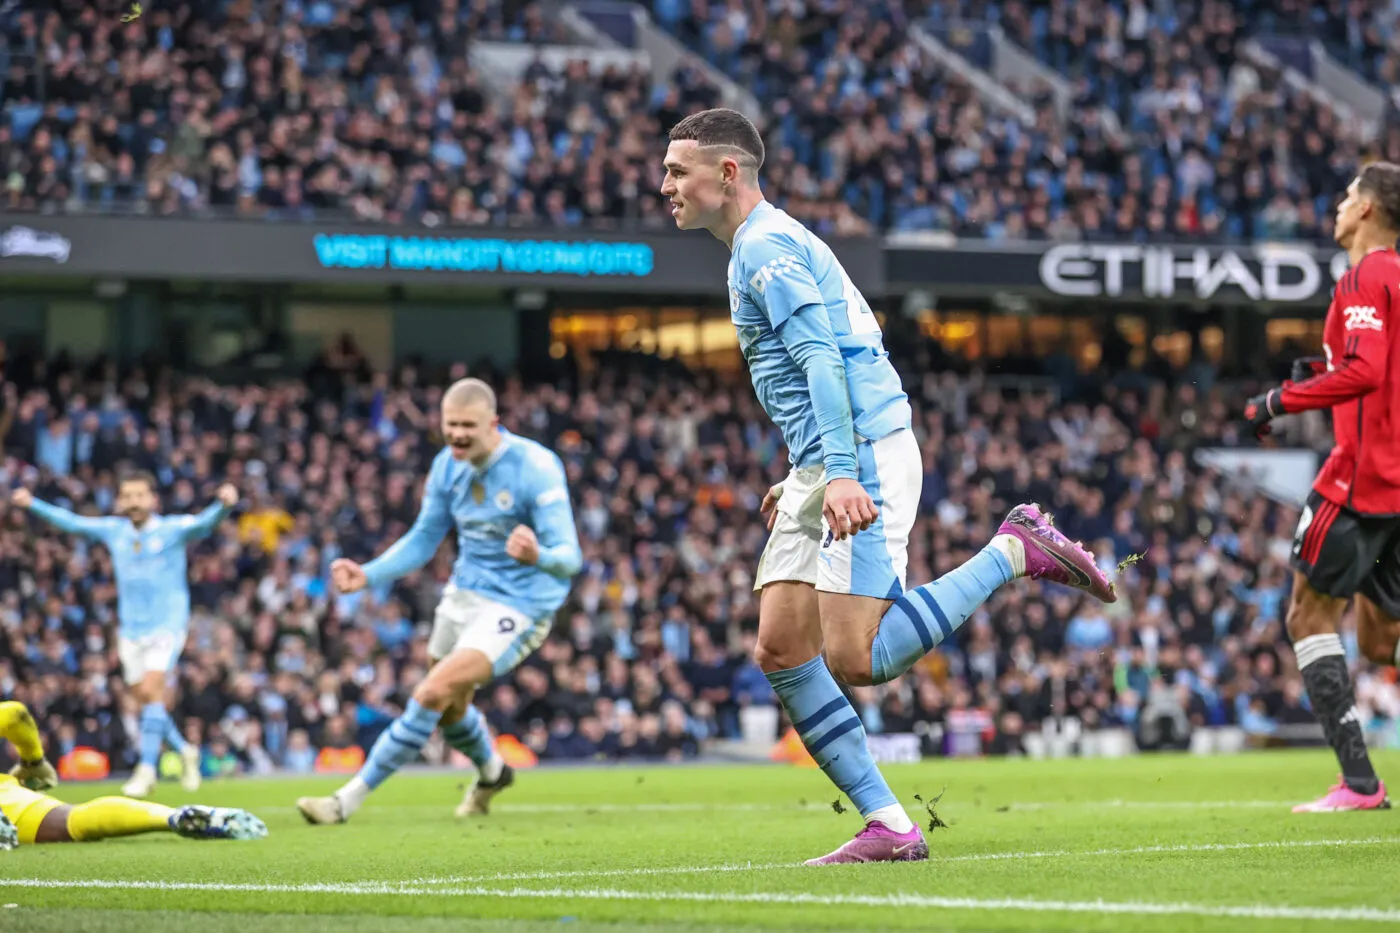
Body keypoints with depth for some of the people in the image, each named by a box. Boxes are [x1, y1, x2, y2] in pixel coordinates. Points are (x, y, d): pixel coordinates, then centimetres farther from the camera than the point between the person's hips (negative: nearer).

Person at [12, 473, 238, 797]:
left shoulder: (174, 529, -6)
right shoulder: (113, 530, 7)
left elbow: (204, 523, -23)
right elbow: (71, 522, 18)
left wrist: (223, 505, -44)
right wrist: (33, 504, 19)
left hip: (166, 627, -5)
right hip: (130, 630, 5)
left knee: (152, 689, -18)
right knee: (145, 697, 4)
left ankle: (147, 769, -17)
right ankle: (185, 752, 25)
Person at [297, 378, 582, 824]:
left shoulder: (536, 467, -23)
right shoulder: (447, 466, -4)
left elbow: (569, 556, -28)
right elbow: (423, 539, 9)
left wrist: (537, 556, -51)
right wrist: (369, 574, -7)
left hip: (518, 606, -7)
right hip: (464, 595, 7)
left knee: (432, 694, -21)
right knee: (449, 710, 21)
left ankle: (348, 800, -15)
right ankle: (492, 773, 55)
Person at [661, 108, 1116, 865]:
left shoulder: (765, 248, -10)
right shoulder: (766, 246, 21)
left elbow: (823, 359, -21)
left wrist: (841, 474, -30)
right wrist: (805, 477, 27)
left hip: (863, 457, -10)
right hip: (825, 468, 10)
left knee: (855, 660, -16)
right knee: (779, 650, 2)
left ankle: (1015, 550, -4)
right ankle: (888, 826, 1)